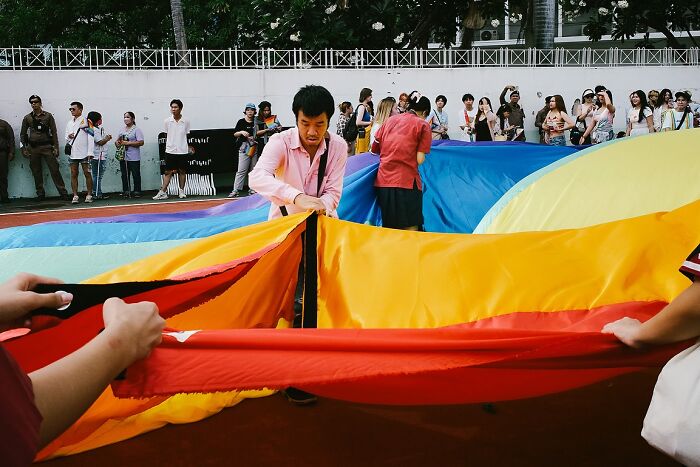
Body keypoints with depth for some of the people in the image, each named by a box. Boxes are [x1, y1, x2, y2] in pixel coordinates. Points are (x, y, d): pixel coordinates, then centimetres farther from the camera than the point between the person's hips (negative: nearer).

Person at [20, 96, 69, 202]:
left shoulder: (48, 116, 6)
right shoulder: (27, 118, 9)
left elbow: (54, 132, 4)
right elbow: (23, 134, 13)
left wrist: (55, 147, -3)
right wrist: (24, 148, 4)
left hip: (46, 146, -2)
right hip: (33, 148, 2)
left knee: (54, 170, -7)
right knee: (36, 172, 4)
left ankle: (63, 193, -6)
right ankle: (40, 194, 12)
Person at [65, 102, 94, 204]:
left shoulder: (86, 121, -2)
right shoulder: (69, 123, 16)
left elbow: (90, 137, -6)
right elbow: (66, 136, 22)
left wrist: (90, 152, -12)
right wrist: (68, 137, -3)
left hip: (84, 152, -5)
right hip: (72, 152, 5)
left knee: (87, 173, -2)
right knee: (73, 174, 3)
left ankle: (89, 195, 4)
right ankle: (75, 196, 5)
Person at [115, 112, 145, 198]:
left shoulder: (136, 129, -5)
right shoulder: (122, 130, 17)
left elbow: (141, 142, -15)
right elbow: (117, 141, 23)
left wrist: (127, 143, -18)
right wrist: (117, 143, -2)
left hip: (134, 158, -6)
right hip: (123, 157, 6)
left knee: (136, 175, 0)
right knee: (124, 175, 9)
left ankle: (137, 192, 5)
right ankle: (125, 191, 15)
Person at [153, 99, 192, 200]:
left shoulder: (186, 121, 1)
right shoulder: (167, 121, 2)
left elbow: (187, 136, 8)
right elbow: (166, 136, 10)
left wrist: (189, 147, 2)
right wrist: (168, 146, 9)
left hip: (183, 151, 0)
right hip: (170, 150, 0)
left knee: (182, 171, 7)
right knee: (168, 172, -1)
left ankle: (181, 191, 17)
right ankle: (163, 192, -1)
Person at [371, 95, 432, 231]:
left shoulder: (390, 120, 15)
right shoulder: (423, 125, 2)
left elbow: (374, 149, 20)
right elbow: (420, 160, -6)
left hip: (383, 181, 5)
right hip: (406, 182, -5)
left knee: (389, 231, 14)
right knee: (410, 230, -1)